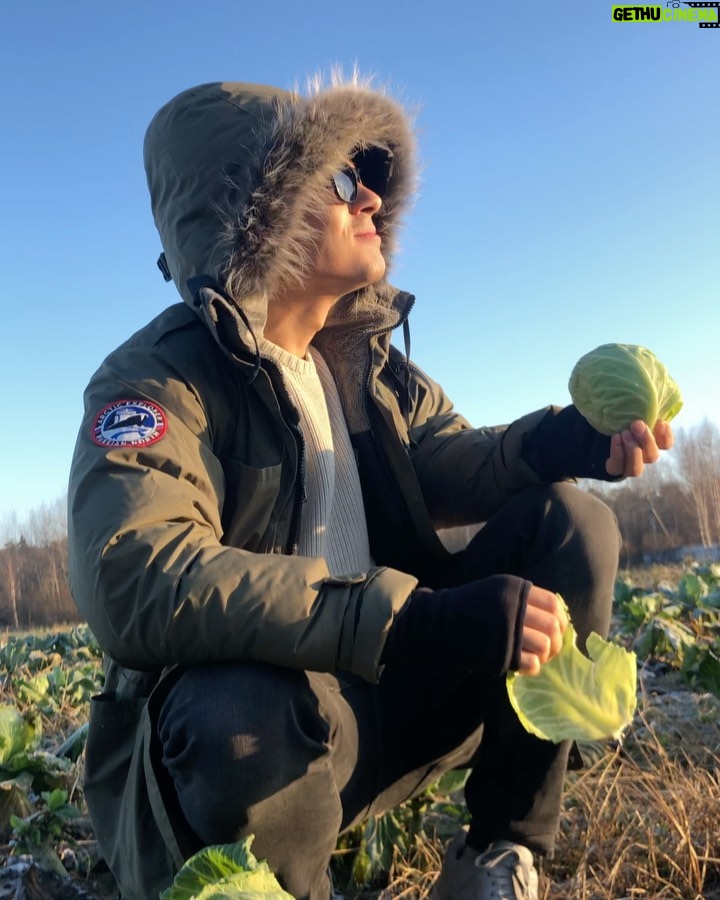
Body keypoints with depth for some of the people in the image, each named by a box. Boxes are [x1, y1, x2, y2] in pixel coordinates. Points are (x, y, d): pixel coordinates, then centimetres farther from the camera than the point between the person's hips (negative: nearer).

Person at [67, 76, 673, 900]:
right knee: (246, 715, -41)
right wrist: (419, 621, -39)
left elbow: (446, 464, 5)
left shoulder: (365, 360, 9)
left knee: (572, 522, -8)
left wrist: (561, 443, -17)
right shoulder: (157, 379, -16)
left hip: (388, 691, 7)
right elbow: (133, 582, -32)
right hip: (256, 733, -6)